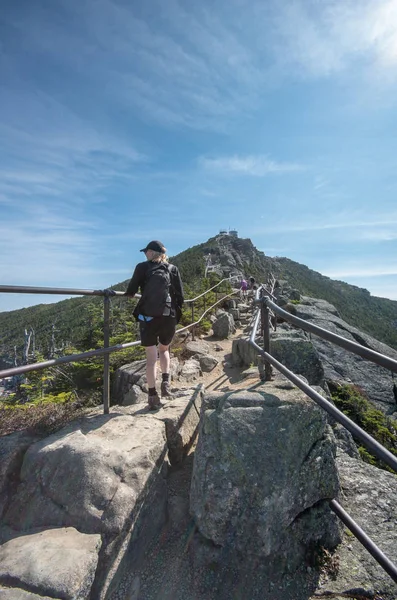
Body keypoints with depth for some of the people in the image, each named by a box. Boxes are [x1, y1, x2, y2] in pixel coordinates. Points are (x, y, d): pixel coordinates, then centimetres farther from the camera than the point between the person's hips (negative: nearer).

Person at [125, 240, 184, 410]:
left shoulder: (142, 267, 1)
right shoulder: (172, 269, 6)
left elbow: (130, 291, 1)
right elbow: (180, 295, 3)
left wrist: (129, 293, 24)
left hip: (148, 317, -2)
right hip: (169, 317, 2)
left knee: (151, 357, 7)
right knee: (164, 350, 25)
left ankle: (153, 396, 11)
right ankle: (165, 383, 10)